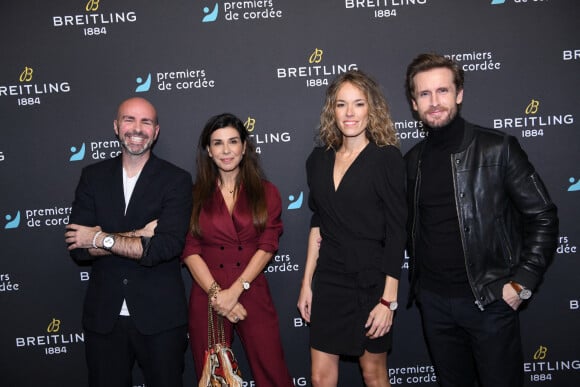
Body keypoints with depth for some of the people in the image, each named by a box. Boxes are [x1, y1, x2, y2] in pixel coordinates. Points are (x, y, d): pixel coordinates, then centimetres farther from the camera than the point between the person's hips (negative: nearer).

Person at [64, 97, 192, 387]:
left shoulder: (176, 180, -7)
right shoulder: (93, 176, 3)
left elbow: (167, 247, -19)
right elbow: (78, 247, -6)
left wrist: (101, 238, -14)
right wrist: (139, 236, -17)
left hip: (159, 318, -2)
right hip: (103, 316, 3)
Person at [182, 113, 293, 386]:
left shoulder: (266, 192, 5)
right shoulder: (195, 195, 5)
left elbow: (267, 246, -3)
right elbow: (190, 251, -1)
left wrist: (234, 291, -13)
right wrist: (215, 292, -13)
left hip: (253, 296, 0)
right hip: (207, 298, 1)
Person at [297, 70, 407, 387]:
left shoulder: (386, 158, -9)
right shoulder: (319, 159, 5)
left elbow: (396, 232, -10)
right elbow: (317, 224, 10)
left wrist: (389, 298, -12)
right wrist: (307, 283, 8)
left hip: (370, 282, -4)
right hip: (328, 281, 4)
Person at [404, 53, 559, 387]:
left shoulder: (498, 149, -9)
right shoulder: (413, 160, 4)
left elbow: (543, 217, -8)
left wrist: (521, 283, -11)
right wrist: (419, 283, 6)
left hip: (490, 299, -4)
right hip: (433, 300, 4)